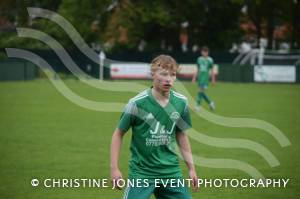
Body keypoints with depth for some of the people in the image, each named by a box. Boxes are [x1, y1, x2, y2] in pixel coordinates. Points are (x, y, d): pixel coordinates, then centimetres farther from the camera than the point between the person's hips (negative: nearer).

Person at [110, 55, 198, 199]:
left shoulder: (180, 103, 0)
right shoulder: (137, 103, -13)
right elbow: (118, 134, -2)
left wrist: (191, 168, 13)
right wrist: (114, 168, -7)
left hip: (171, 172, 4)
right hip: (141, 172, -4)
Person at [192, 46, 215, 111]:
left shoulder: (210, 60, -1)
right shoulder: (199, 59, 10)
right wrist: (194, 78, 13)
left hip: (205, 76, -5)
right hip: (200, 76, 5)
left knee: (201, 91, -14)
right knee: (201, 92, 5)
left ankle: (197, 106, -11)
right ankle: (210, 103, 23)